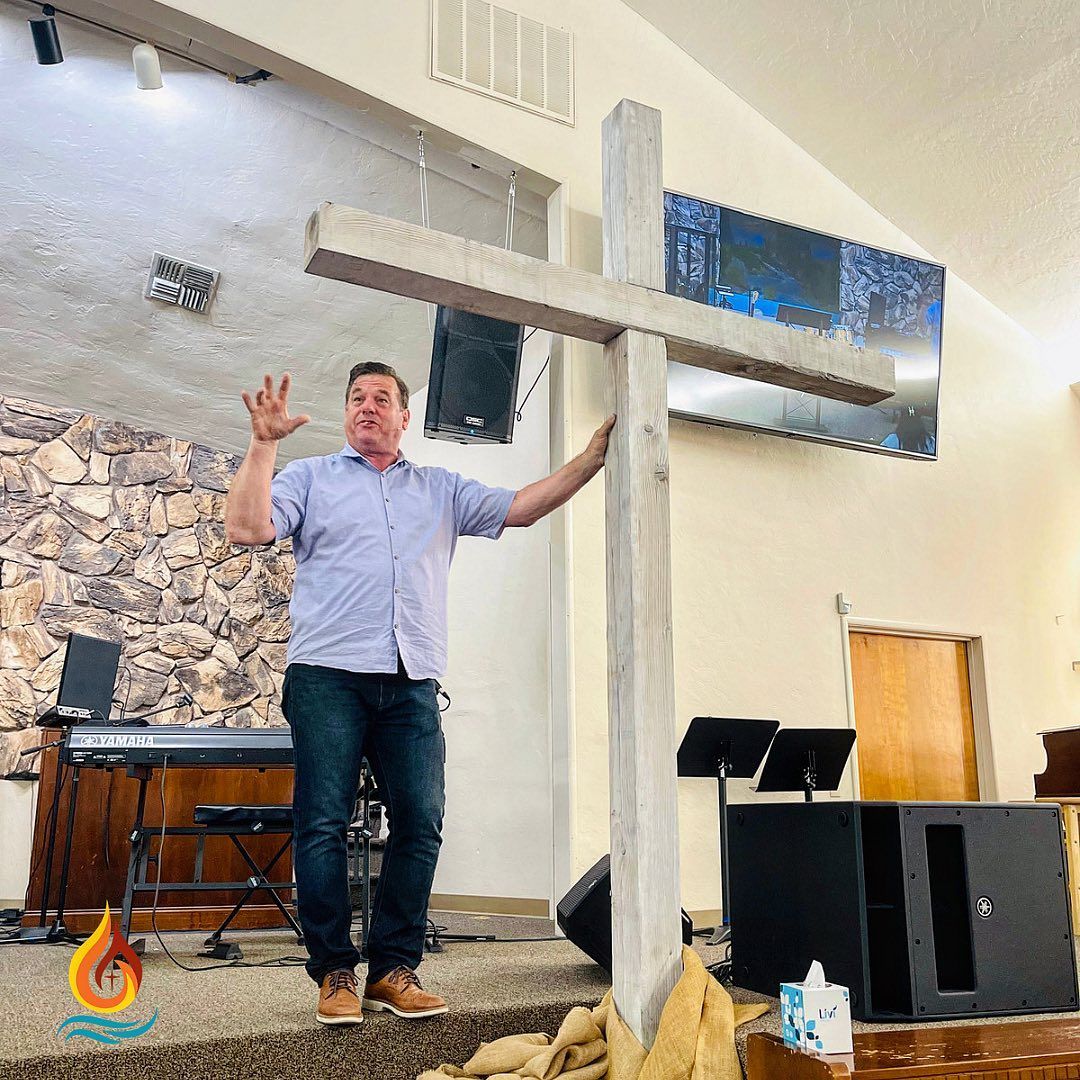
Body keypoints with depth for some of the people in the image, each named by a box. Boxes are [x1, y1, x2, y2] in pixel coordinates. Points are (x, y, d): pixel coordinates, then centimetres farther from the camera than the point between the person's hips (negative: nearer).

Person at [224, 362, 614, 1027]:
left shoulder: (442, 489, 22)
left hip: (413, 683, 3)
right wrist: (264, 445, -8)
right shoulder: (311, 477, 15)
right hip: (328, 673, -2)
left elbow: (520, 509, 13)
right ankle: (335, 973, 7)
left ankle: (394, 970, 9)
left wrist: (592, 458, 4)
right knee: (324, 825, -5)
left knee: (421, 824, -2)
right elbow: (248, 529, 0)